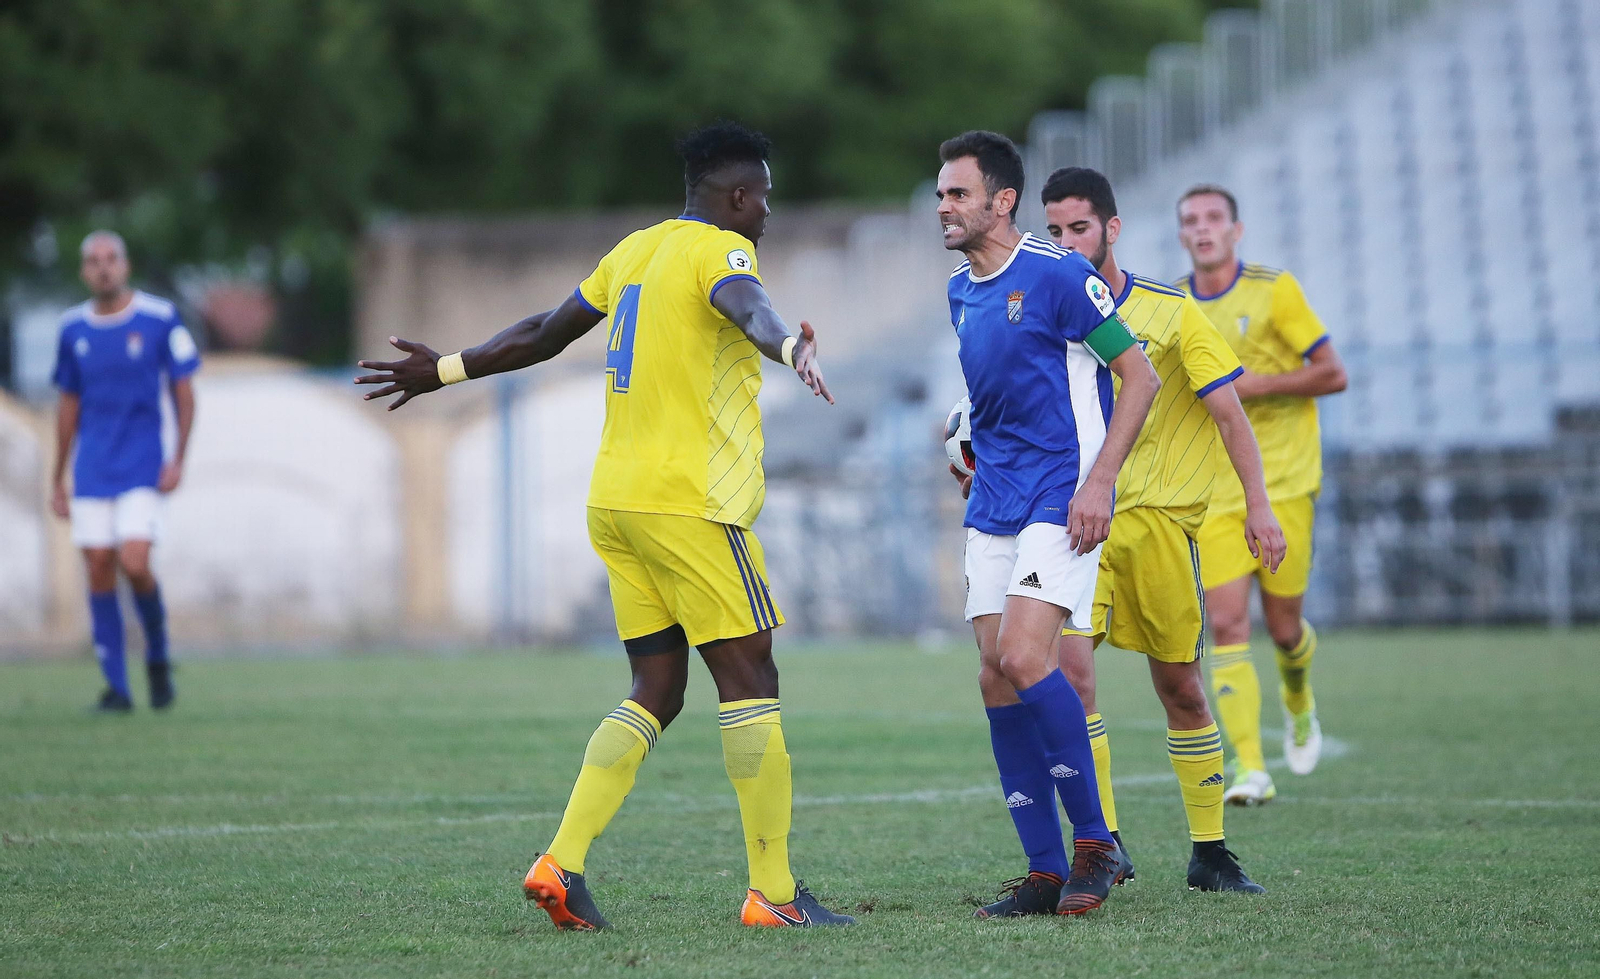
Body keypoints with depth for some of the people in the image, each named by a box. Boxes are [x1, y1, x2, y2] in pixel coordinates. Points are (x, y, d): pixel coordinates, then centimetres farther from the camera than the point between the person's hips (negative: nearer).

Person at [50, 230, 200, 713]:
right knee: (100, 572, -1)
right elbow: (69, 403, 14)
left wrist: (178, 459, -8)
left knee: (134, 564, -17)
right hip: (92, 472, 3)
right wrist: (57, 480, 14)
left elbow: (183, 390, 1)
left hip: (142, 468, -3)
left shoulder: (160, 319, -4)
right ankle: (116, 687, 6)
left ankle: (158, 656, 9)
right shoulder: (73, 327, 6)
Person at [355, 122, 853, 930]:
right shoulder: (719, 250, -7)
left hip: (616, 501, 8)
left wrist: (444, 371, 38)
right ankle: (773, 892, -4)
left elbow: (543, 335, 25)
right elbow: (744, 305, -32)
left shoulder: (635, 251, 17)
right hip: (691, 502, -8)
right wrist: (790, 346, -53)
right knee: (750, 684, -3)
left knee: (656, 693, 10)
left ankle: (562, 863, -2)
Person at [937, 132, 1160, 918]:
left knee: (1024, 656, -20)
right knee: (995, 676, 0)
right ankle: (1046, 873, 6)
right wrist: (972, 445, 11)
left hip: (1061, 498, -8)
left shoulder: (1057, 276, -11)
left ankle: (1094, 843, -6)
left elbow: (1139, 377, -9)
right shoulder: (960, 292, 13)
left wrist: (1098, 482, -15)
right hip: (993, 506, 8)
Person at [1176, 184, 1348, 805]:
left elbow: (1333, 374, -7)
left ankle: (1298, 702, 39)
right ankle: (1251, 770, -16)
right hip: (1213, 491, 2)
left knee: (1282, 627, 2)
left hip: (1283, 482, -2)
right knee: (1227, 625, -13)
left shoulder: (1274, 290, -6)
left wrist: (1257, 385, -18)